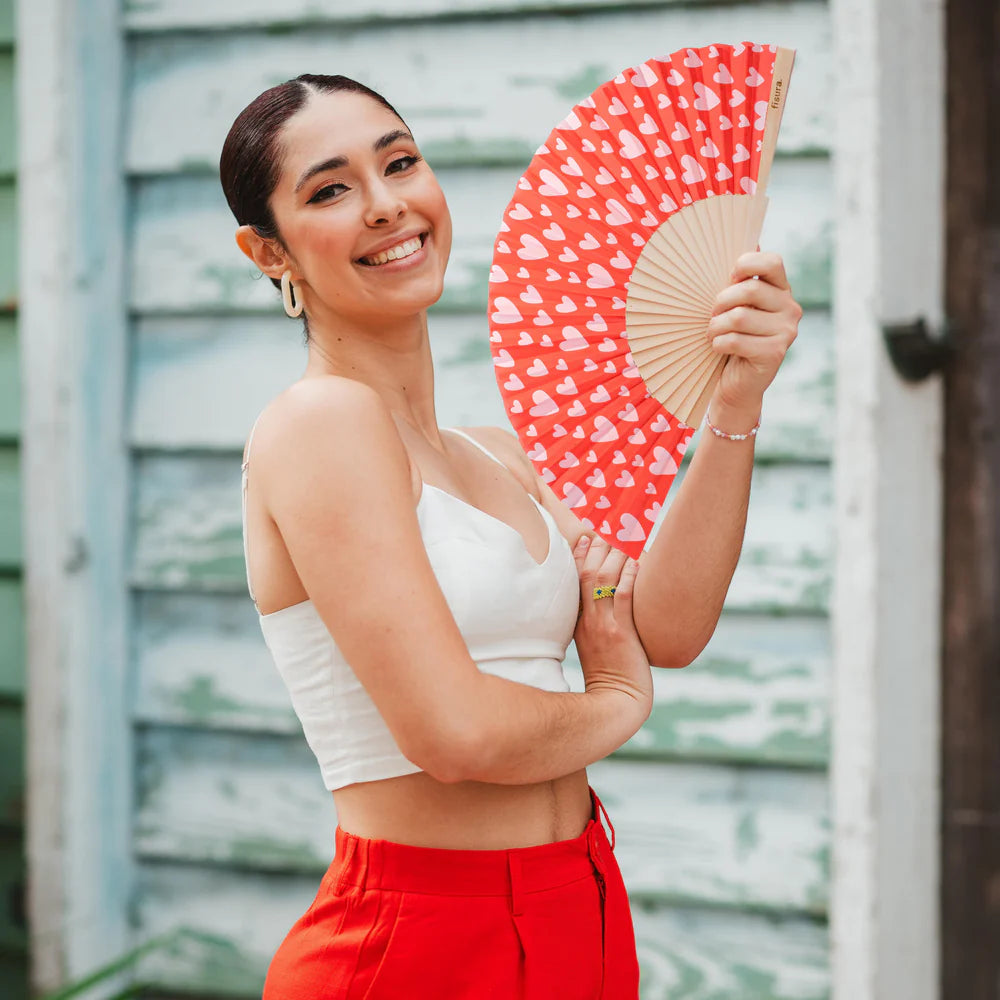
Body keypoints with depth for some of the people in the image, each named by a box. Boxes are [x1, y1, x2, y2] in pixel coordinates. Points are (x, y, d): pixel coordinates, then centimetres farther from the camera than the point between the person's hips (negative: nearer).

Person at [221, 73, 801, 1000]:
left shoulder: (498, 456, 11)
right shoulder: (322, 420, -14)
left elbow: (664, 629, -2)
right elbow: (455, 731, -22)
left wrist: (736, 406, -11)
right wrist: (617, 702, -4)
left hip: (579, 923, 8)